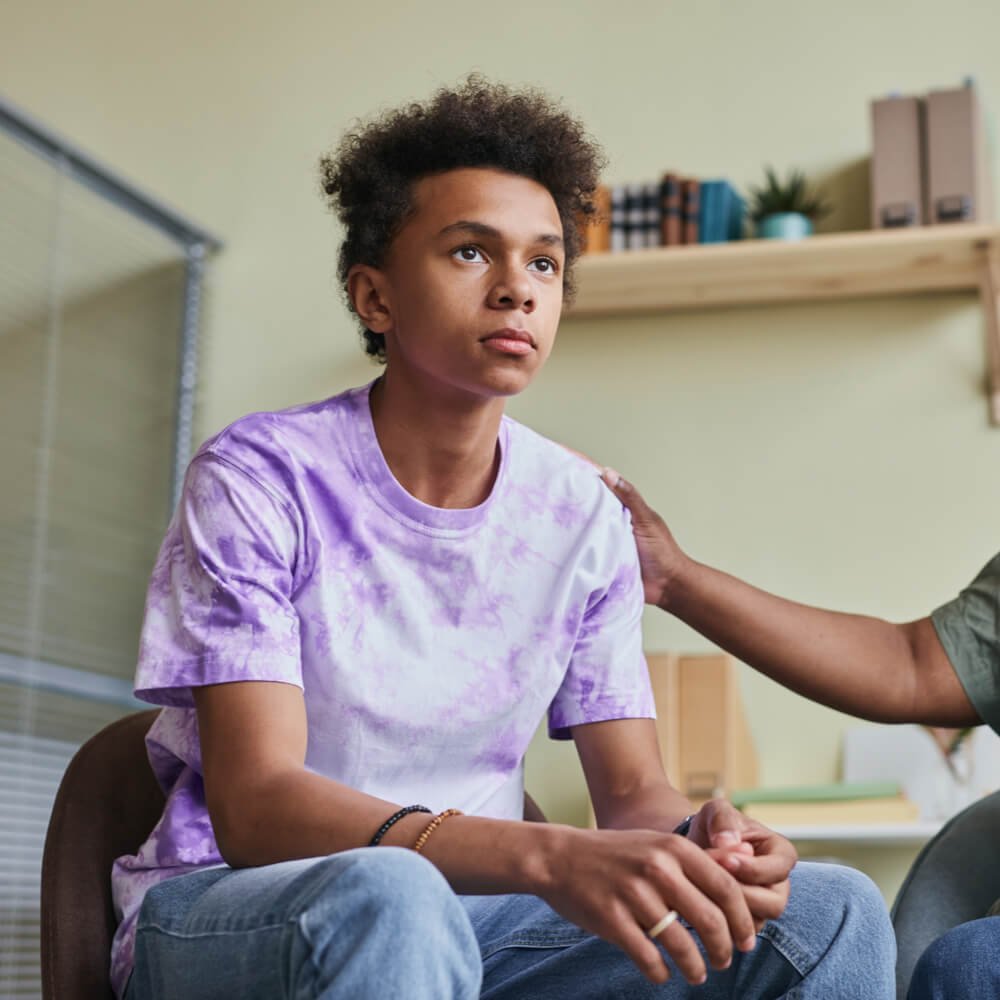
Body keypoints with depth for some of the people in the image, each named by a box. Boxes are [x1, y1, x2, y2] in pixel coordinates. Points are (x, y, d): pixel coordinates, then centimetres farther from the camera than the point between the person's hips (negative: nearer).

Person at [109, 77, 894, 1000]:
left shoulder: (583, 516, 2)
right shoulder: (260, 478, -13)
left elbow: (632, 790, 3)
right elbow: (254, 807, -23)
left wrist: (694, 843, -24)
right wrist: (548, 858, -39)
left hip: (466, 906, 5)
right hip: (229, 914, -4)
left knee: (832, 913, -14)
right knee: (390, 899, -40)